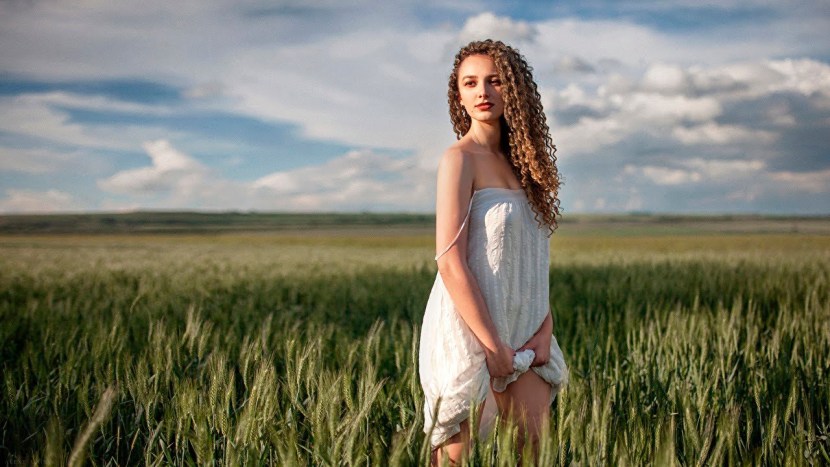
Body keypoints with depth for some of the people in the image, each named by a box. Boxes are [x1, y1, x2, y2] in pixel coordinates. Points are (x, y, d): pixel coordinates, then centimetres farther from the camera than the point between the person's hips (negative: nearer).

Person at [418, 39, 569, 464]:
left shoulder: (518, 161, 13)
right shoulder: (460, 158, -8)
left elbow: (532, 261, 12)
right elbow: (450, 262, -15)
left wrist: (545, 328, -2)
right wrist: (493, 346, -15)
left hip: (520, 336, 7)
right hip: (468, 331, -6)